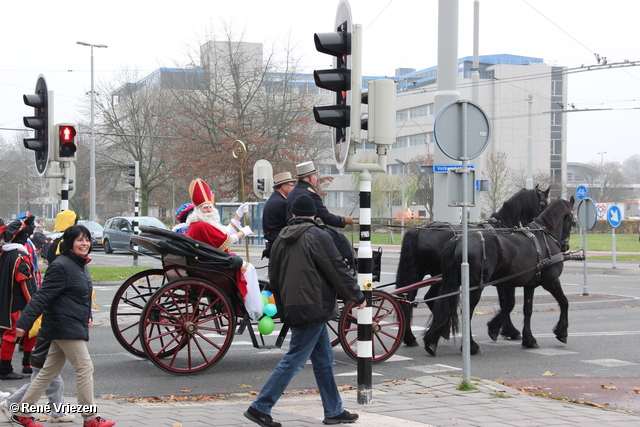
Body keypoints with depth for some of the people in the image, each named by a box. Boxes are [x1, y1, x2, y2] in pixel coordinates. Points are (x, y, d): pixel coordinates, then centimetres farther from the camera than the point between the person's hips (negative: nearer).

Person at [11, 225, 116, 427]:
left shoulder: (80, 265, 15)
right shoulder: (60, 266, -16)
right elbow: (42, 296, -20)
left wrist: (87, 316, 14)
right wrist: (24, 322, -22)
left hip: (76, 326, 10)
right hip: (65, 326, -10)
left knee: (49, 371, 13)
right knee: (85, 368, -7)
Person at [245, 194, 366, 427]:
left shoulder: (281, 239, 11)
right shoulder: (317, 236, -11)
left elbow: (274, 277, 17)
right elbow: (337, 270, -10)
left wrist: (283, 308, 27)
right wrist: (357, 296, 2)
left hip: (292, 308, 8)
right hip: (313, 307, -8)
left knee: (324, 359, 14)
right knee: (294, 360, -4)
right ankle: (260, 407, -4)